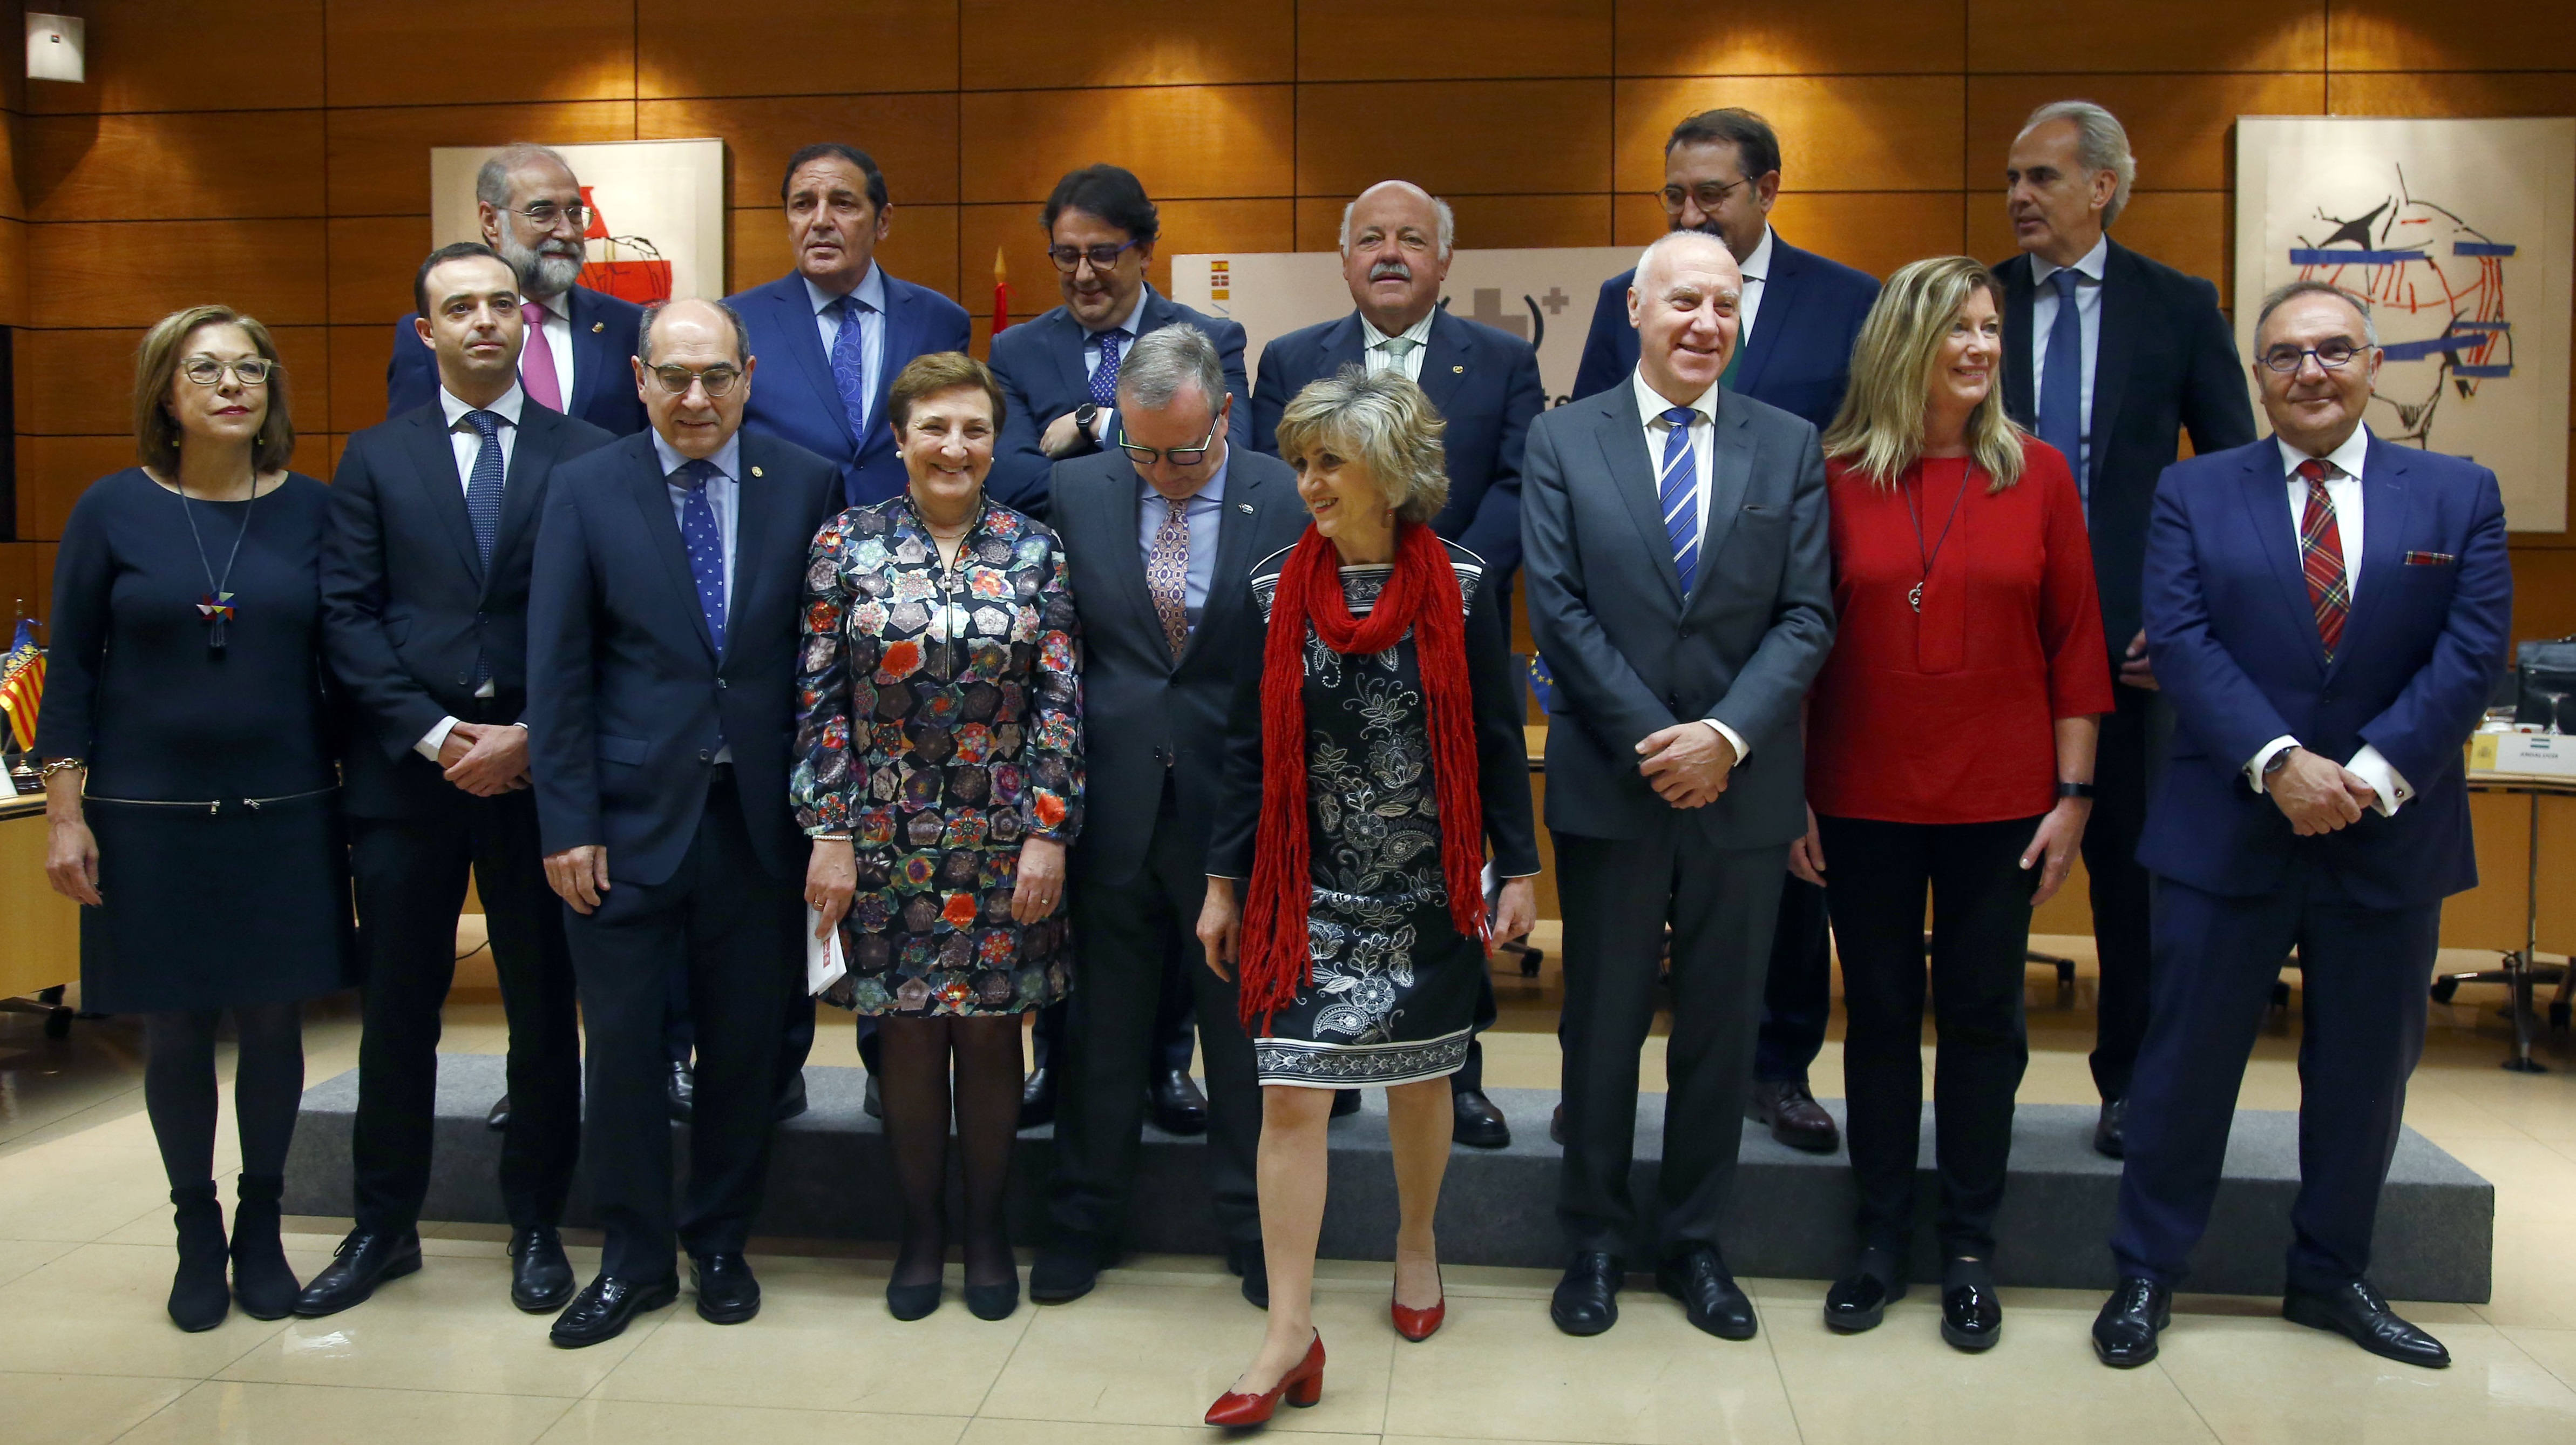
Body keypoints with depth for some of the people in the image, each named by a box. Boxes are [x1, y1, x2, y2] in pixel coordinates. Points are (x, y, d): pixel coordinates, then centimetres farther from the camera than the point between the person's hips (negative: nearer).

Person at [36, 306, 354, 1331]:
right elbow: (71, 668, 1)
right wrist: (64, 813, -4)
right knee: (174, 1031, 8)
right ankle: (196, 1234, 26)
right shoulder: (114, 509, -1)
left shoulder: (311, 510, 1)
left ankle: (261, 1227, 25)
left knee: (273, 1023, 7)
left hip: (286, 815, 1)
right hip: (151, 818, 0)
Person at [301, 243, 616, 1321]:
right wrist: (431, 735, -9)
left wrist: (531, 737, -11)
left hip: (538, 772, -1)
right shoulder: (374, 460, 9)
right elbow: (347, 616, 2)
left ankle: (536, 1225, 20)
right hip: (404, 771, 1)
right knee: (398, 1010, 9)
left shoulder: (587, 457, 4)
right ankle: (385, 1225, 24)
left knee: (544, 1009, 6)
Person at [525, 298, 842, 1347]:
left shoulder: (808, 485, 1)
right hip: (629, 816, 0)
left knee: (745, 1044, 10)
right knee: (621, 1044, 5)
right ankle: (633, 1259, 23)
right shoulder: (584, 491, 1)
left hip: (758, 816, 1)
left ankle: (721, 1247, 29)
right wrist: (566, 823, -6)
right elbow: (557, 672, -2)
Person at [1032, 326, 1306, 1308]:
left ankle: (1254, 1227, 31)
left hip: (1237, 808, -2)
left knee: (1245, 1031, 12)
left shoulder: (1287, 501, -7)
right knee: (1104, 1030, 15)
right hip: (1112, 806, 2)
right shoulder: (1076, 491, 0)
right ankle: (1084, 1220, 33)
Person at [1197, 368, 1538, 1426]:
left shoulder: (1458, 589, -5)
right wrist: (1224, 883, 4)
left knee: (1420, 1080, 14)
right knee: (1290, 1098, -4)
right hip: (1309, 893, 1)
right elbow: (1251, 746, 3)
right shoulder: (1277, 587, -1)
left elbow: (1496, 739, 1)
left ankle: (1417, 1244, 40)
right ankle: (1291, 1334, 3)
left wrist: (1520, 870, 0)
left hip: (1427, 892, 0)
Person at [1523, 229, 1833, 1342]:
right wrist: (1651, 741, -13)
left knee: (1722, 1025, 11)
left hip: (1742, 785, 2)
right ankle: (1594, 1241, 25)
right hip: (1608, 785, -1)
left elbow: (1807, 615, -1)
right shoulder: (1562, 439, 1)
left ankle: (1693, 1242, 27)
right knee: (1602, 1021, 9)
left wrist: (1727, 735, -15)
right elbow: (1558, 611, -6)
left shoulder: (1789, 446, 5)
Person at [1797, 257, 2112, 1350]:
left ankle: (1969, 1250, 23)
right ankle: (1883, 1240, 24)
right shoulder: (1835, 476, -2)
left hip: (1999, 801, 1)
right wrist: (1790, 795, -1)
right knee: (1879, 1016, 10)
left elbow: (2075, 642, 2)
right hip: (1864, 799, 0)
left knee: (1983, 1017, 9)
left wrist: (2074, 795, -2)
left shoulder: (2038, 474, 1)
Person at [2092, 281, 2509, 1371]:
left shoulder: (2459, 494, 5)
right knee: (2187, 1057, 4)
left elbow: (2471, 652, -4)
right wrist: (2279, 763, -20)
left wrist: (2374, 772, -16)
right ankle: (2145, 1274, 19)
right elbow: (2182, 642, -8)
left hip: (2391, 834, 2)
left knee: (2366, 1069, 13)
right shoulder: (2195, 493, 2)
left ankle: (2332, 1278, 31)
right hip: (2227, 829, -2)